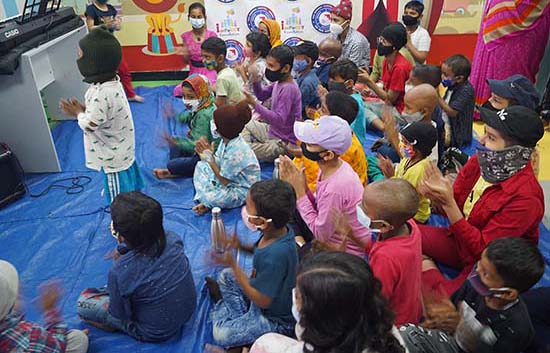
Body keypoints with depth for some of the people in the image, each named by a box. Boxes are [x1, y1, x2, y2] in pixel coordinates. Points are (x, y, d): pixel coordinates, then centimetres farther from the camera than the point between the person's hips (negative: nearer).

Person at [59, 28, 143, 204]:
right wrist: (83, 109, -2)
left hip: (113, 156, -9)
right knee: (127, 189, 26)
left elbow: (89, 126, -25)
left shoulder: (101, 94, -31)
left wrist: (78, 113, -7)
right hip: (122, 150, 9)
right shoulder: (112, 82, -2)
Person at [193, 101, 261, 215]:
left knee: (210, 198, -32)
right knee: (201, 165, 10)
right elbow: (218, 163, 2)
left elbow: (224, 180, -22)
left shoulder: (236, 151, -32)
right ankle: (207, 202, 1)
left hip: (244, 191, -10)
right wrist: (209, 153, -17)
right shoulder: (226, 140, -6)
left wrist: (209, 158, -19)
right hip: (230, 179, 10)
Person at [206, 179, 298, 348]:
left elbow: (262, 300, -28)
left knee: (221, 334, -10)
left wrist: (232, 264, -27)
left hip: (276, 318, -8)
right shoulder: (280, 230, -16)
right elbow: (262, 252, 6)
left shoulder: (275, 256, -41)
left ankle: (221, 303, 17)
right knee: (226, 276, 15)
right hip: (265, 289, 8)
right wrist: (242, 246, -13)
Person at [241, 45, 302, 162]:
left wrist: (254, 103, -35)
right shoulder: (279, 81, 0)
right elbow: (262, 95, 15)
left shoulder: (289, 89, -27)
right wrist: (255, 81, -6)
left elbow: (279, 120, -33)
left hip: (283, 143, -10)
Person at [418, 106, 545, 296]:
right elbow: (453, 207, -3)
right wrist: (438, 193, -26)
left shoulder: (525, 198, -27)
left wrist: (448, 203, -35)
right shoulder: (480, 161, -11)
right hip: (461, 239, 6)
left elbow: (482, 250, -26)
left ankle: (426, 267, 2)